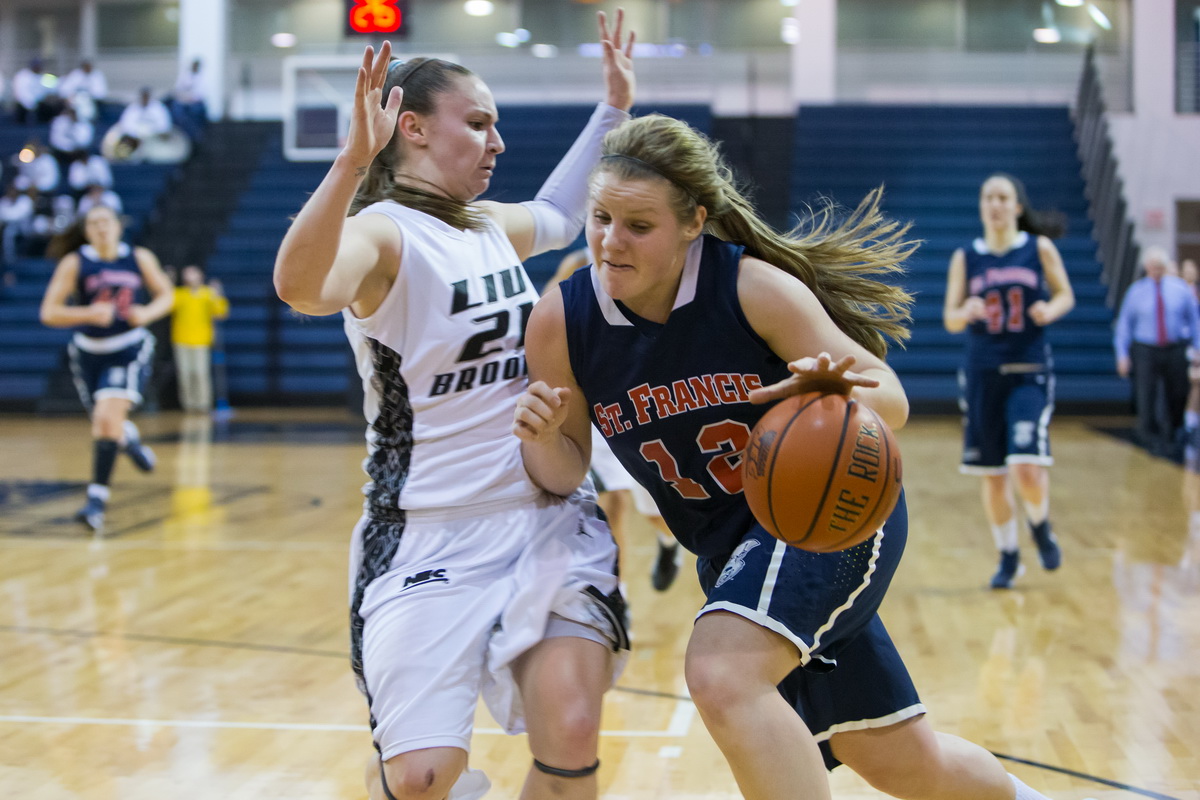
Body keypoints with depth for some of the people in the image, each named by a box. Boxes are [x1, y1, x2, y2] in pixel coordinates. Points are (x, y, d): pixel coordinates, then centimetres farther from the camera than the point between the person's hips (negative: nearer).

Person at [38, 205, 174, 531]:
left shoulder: (140, 258, -4)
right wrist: (89, 313, -28)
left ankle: (97, 497, -16)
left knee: (107, 416, -21)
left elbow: (166, 295, 9)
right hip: (89, 353, 2)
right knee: (107, 422, 15)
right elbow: (49, 313, -12)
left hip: (129, 351, -2)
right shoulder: (74, 263, -8)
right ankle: (128, 437, 54)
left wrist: (147, 313, -13)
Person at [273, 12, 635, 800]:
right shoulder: (383, 233, -12)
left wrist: (614, 108, 32)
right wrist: (353, 161, -48)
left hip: (551, 521, 6)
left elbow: (556, 215, 36)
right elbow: (300, 287, -36)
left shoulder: (493, 226, 11)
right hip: (433, 536, -6)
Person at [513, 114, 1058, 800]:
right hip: (732, 548, 5)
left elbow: (891, 401, -15)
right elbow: (567, 475, -2)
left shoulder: (755, 287, -21)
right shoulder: (560, 324, -13)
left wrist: (845, 393, -38)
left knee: (724, 673, -32)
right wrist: (542, 439, -24)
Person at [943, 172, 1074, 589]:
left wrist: (1050, 311, -13)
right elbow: (950, 319, 2)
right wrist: (967, 312, -21)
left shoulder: (1039, 248, 0)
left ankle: (1040, 526, 17)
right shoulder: (965, 257, 3)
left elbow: (1065, 295, 10)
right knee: (992, 475, 7)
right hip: (982, 374, 2)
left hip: (1030, 372, -2)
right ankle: (1008, 557, 25)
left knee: (1027, 468, -16)